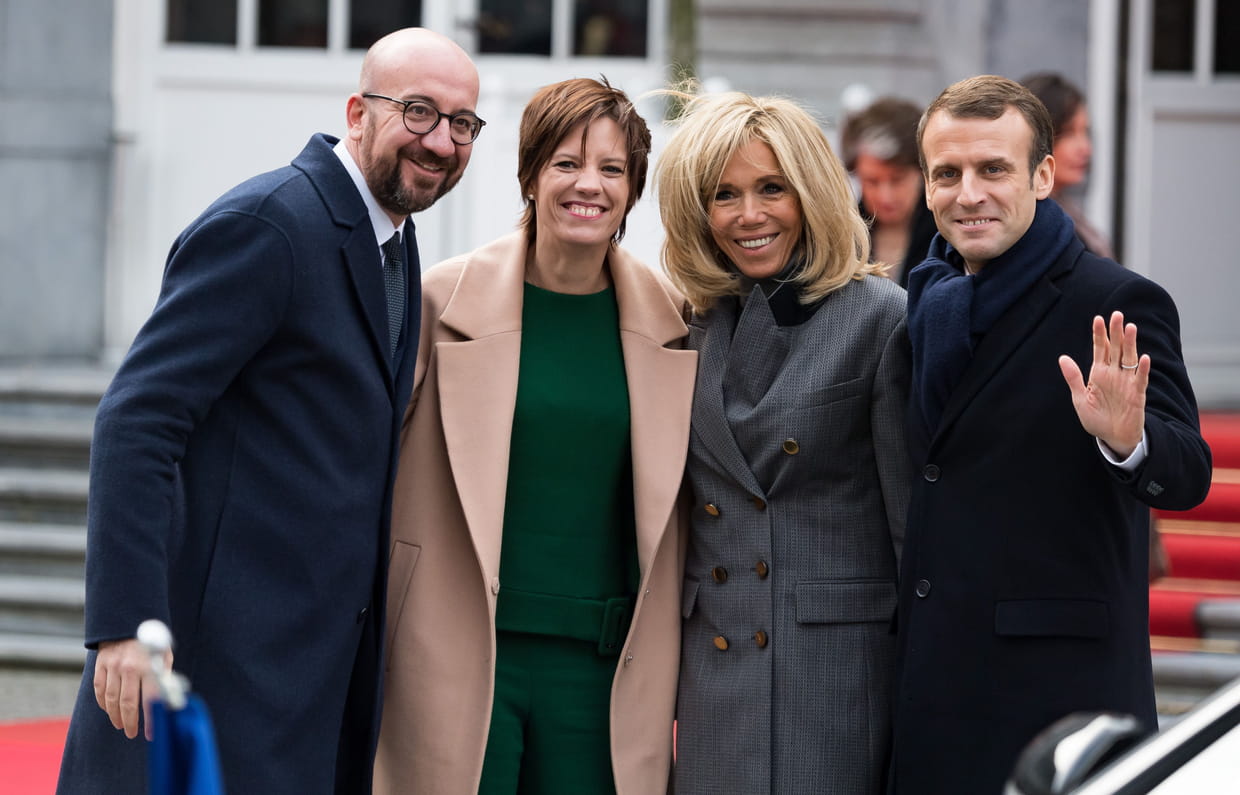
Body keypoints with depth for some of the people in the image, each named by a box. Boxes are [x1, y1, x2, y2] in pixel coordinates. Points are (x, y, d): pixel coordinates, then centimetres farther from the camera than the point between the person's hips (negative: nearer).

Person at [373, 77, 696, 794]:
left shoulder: (671, 321, 5)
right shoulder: (448, 299, -1)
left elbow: (673, 509, 12)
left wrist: (678, 690, 10)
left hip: (603, 666, 2)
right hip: (461, 656, -2)